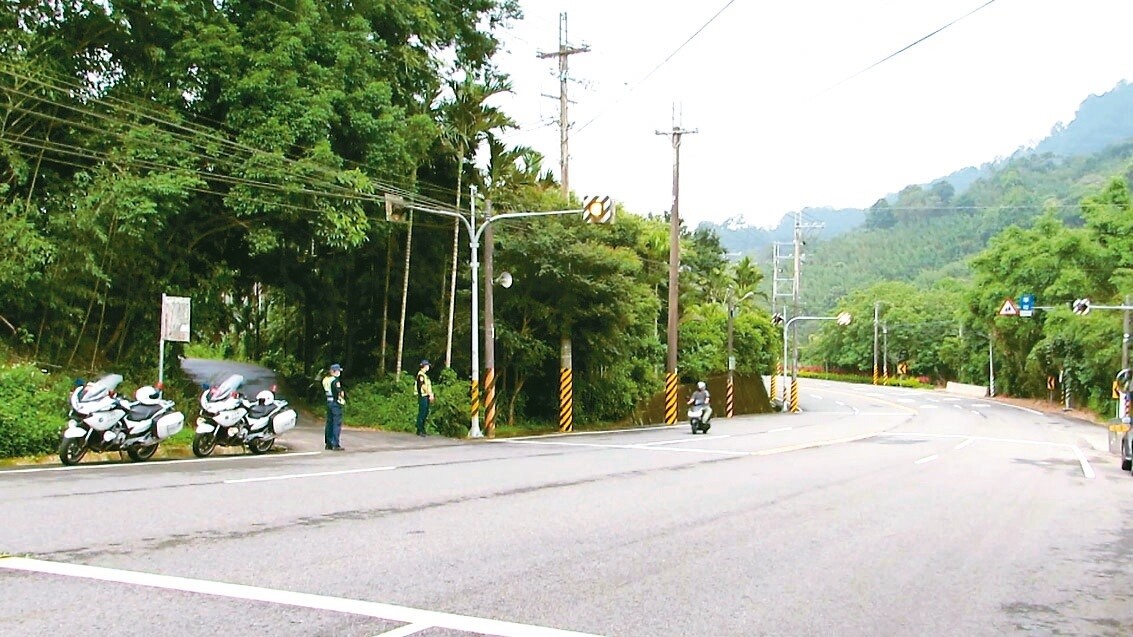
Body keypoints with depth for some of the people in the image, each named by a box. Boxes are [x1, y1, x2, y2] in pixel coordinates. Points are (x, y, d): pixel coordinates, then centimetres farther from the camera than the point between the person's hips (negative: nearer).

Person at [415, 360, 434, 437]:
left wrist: (430, 394, 11)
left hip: (426, 396, 10)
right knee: (421, 413, -6)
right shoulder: (420, 374, -11)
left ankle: (422, 429, 19)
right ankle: (419, 430, -3)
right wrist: (430, 394, -18)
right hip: (423, 396, -10)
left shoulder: (425, 375, 19)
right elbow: (423, 385, -18)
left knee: (425, 413, 12)